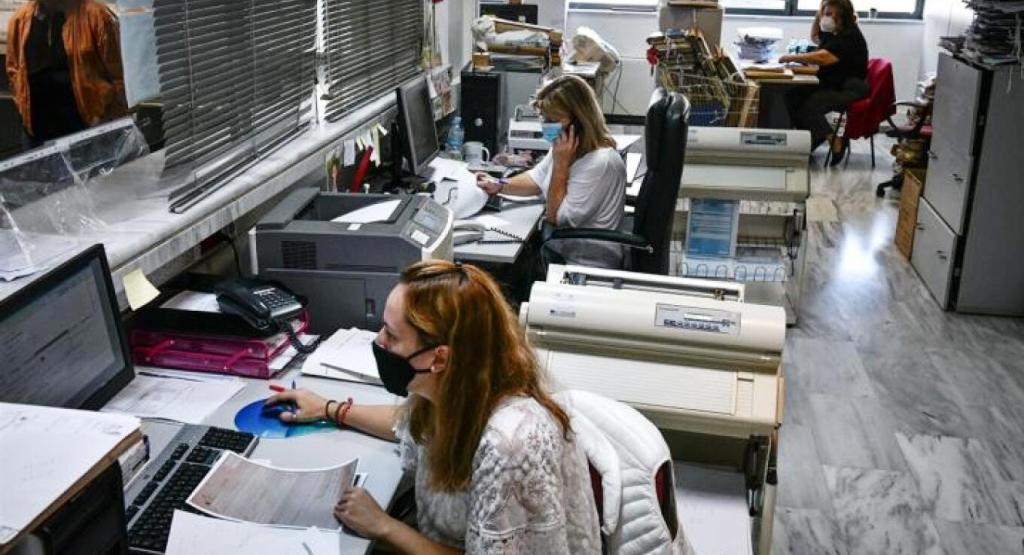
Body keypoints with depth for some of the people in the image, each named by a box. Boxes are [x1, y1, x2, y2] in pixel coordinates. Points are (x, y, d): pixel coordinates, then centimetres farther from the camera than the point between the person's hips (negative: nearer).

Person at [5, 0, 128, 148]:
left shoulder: (96, 14, -10)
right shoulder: (19, 19, 6)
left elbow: (118, 74, -9)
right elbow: (13, 69, 19)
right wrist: (24, 106, 6)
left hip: (90, 130, -5)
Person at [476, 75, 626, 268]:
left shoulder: (600, 162, -26)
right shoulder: (564, 145, 0)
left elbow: (557, 218, -17)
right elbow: (537, 179, 17)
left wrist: (561, 164, -20)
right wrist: (498, 186, 0)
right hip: (559, 248, 7)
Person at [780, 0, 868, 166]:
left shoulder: (850, 37, -19)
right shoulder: (833, 32, 11)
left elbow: (822, 57, -33)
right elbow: (814, 37, 34)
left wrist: (791, 57, -24)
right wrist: (818, 15, 14)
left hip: (850, 89, -9)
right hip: (830, 83, 9)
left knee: (810, 105, -29)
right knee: (793, 95, -12)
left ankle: (835, 142, -12)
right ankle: (811, 136, -1)